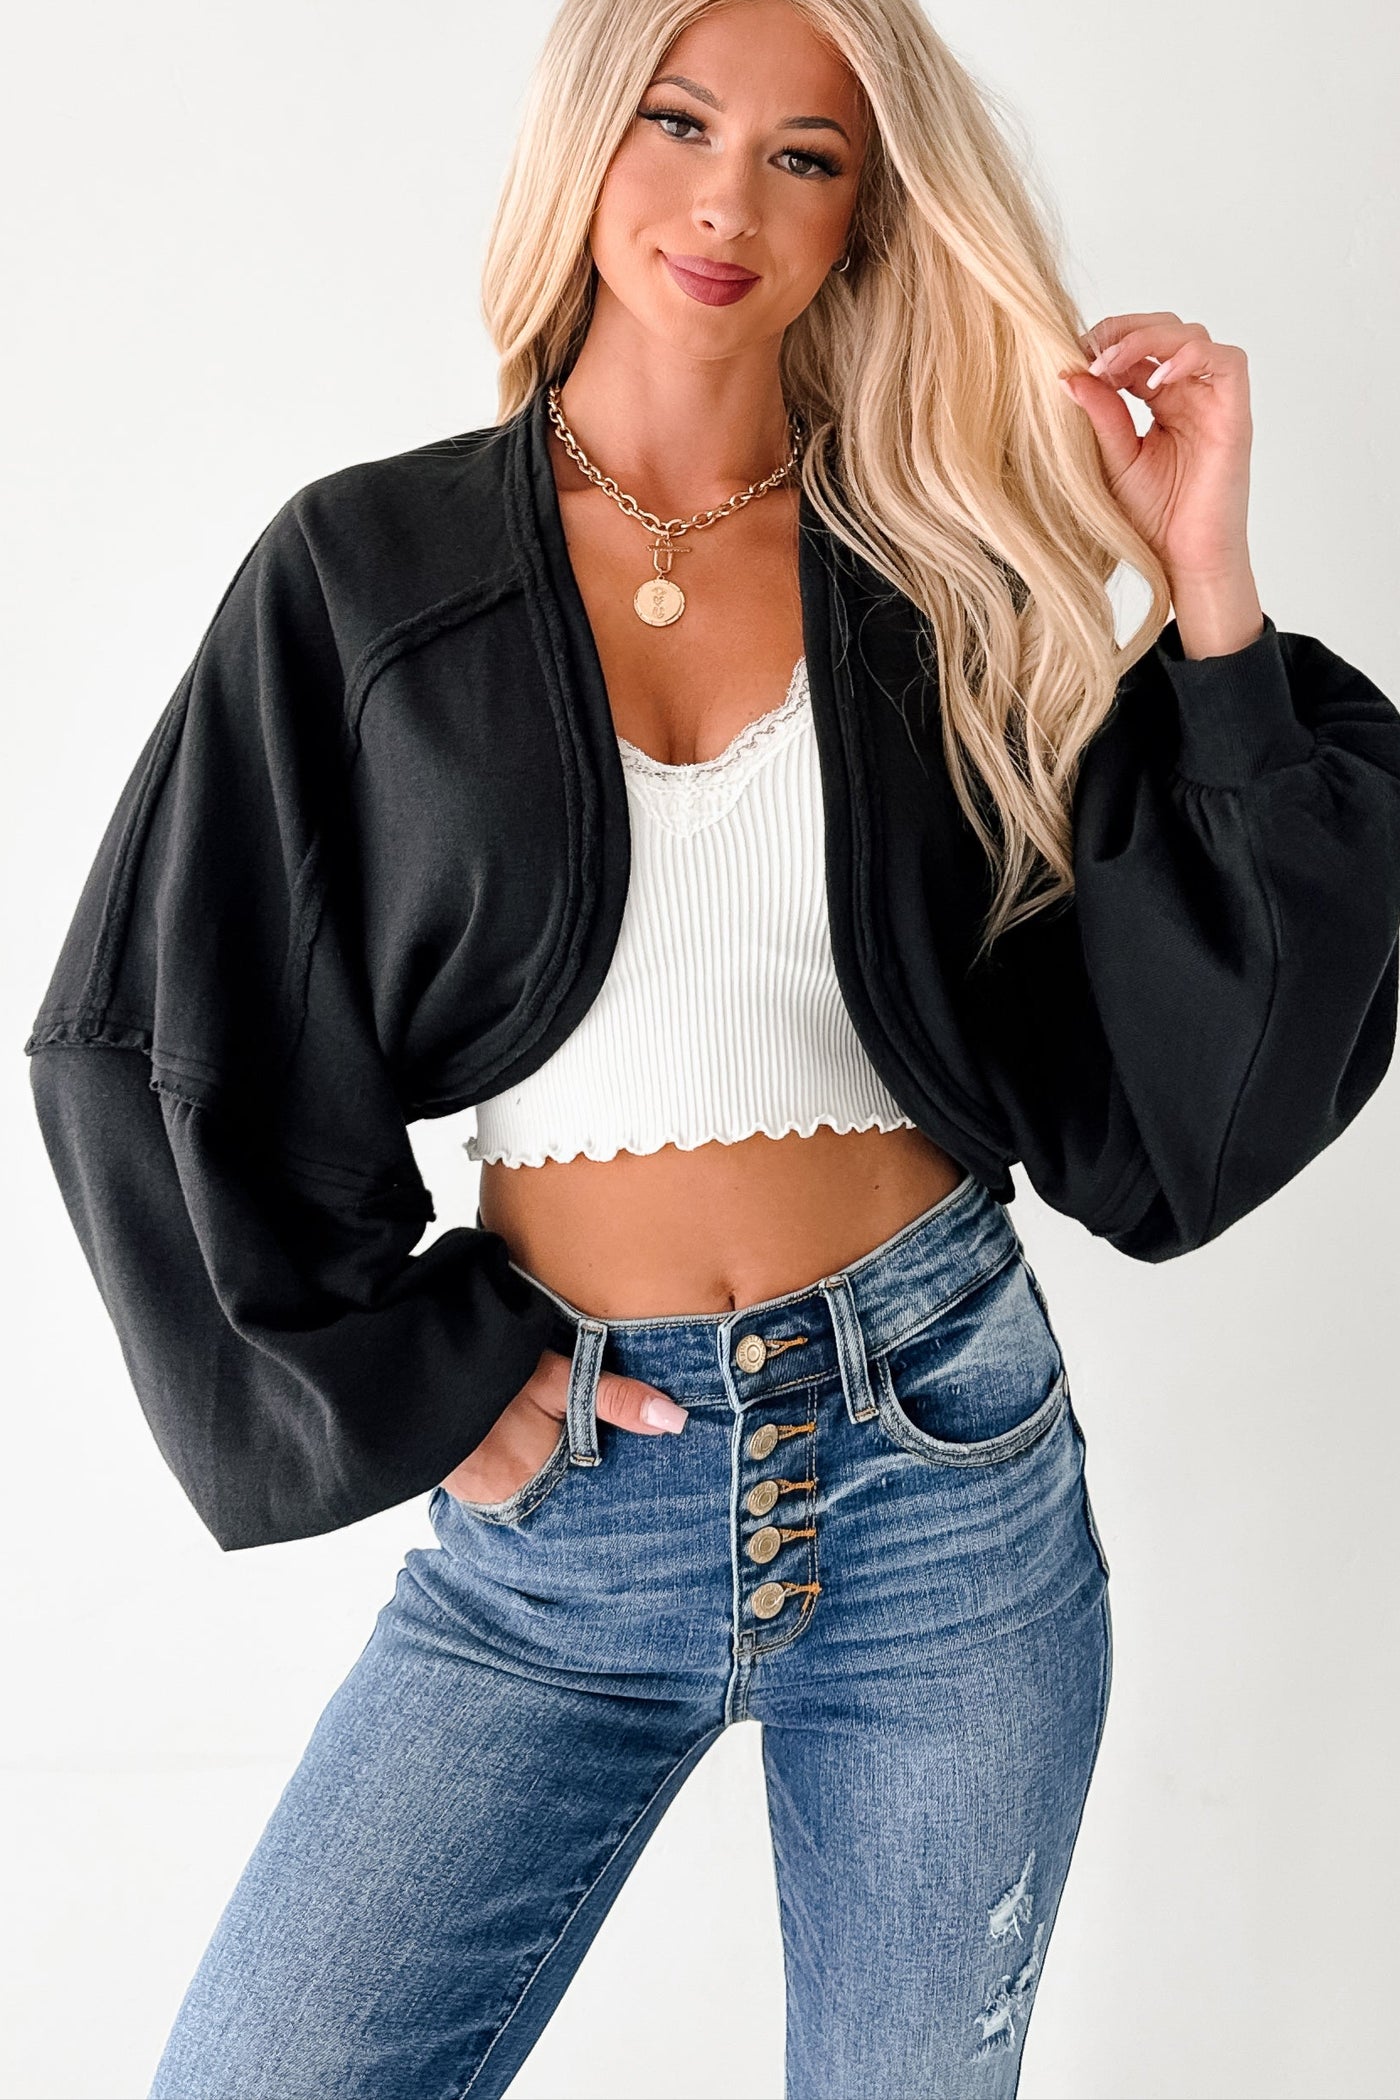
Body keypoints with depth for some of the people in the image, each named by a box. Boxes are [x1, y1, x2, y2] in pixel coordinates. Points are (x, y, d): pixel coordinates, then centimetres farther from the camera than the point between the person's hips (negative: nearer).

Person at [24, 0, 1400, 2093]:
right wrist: (398, 1382, -4)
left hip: (942, 1450, 1)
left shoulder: (945, 586, 2)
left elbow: (1171, 1076, -5)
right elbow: (151, 1041, 1)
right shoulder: (370, 571, 0)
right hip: (555, 1492, 0)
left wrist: (1209, 599, -10)